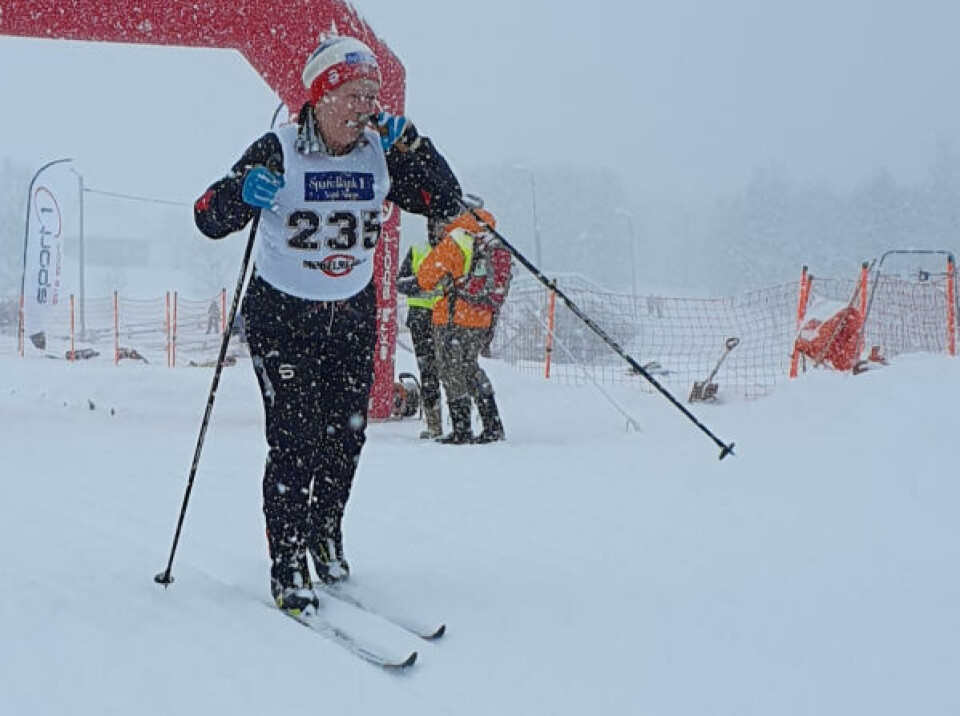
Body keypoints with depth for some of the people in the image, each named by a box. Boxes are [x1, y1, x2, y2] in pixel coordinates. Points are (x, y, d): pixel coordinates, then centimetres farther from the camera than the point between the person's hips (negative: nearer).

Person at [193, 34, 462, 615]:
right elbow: (210, 219, -15)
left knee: (347, 435, 6)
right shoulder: (279, 152, -14)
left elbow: (447, 204, -4)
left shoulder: (381, 155, -3)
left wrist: (411, 146, -17)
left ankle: (326, 534, 30)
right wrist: (243, 192, -37)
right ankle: (287, 563, 0)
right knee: (296, 440, -11)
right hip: (282, 313, -4)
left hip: (354, 315, 4)